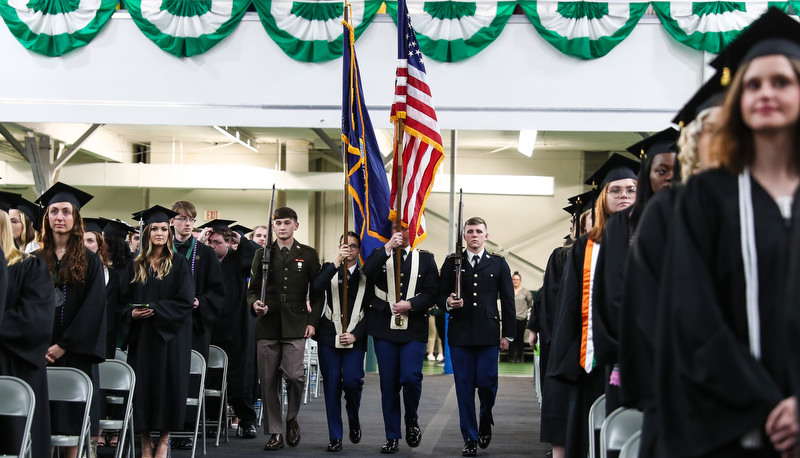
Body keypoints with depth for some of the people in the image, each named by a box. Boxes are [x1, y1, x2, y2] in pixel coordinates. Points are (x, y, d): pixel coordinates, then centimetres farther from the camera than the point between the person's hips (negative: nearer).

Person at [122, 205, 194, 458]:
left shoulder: (178, 264, 1)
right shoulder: (135, 266, 9)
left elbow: (185, 301, -6)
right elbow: (125, 300, 12)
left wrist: (155, 309, -15)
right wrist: (132, 313, -9)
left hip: (169, 335, -2)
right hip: (141, 336, 2)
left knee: (168, 381, -2)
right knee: (143, 384, 1)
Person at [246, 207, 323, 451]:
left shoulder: (308, 254, 9)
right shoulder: (262, 254, 11)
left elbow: (317, 292, 9)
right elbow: (252, 289, 12)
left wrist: (313, 321, -1)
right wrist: (255, 304, -9)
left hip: (295, 326, -2)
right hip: (267, 325, 2)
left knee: (294, 375, -15)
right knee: (268, 381, 2)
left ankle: (292, 418, 13)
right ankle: (274, 432, 13)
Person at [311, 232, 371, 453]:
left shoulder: (366, 276, 9)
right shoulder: (330, 269, 10)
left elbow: (370, 311, 4)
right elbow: (317, 286, -12)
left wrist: (355, 334, -8)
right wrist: (337, 261, -20)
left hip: (355, 338, -1)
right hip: (330, 336, 1)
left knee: (351, 380, -16)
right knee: (331, 386, -1)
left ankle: (353, 418, 15)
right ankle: (335, 437, 8)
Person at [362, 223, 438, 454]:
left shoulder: (425, 258, 8)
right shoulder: (380, 255, 10)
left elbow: (432, 294, 2)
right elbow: (367, 273, -12)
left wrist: (410, 304, -13)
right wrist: (388, 247, -18)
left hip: (414, 330, -1)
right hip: (384, 329, 1)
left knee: (411, 377, -16)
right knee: (388, 384, 3)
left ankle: (412, 420, 13)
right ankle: (392, 438, 13)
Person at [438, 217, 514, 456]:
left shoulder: (498, 263, 9)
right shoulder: (452, 262, 10)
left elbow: (508, 300, 8)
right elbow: (441, 295, 12)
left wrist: (508, 334, 3)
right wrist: (448, 302, -13)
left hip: (488, 333, -1)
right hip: (460, 333, 1)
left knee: (486, 381, -6)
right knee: (464, 387, 1)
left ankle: (486, 419, 26)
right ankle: (470, 438, 10)